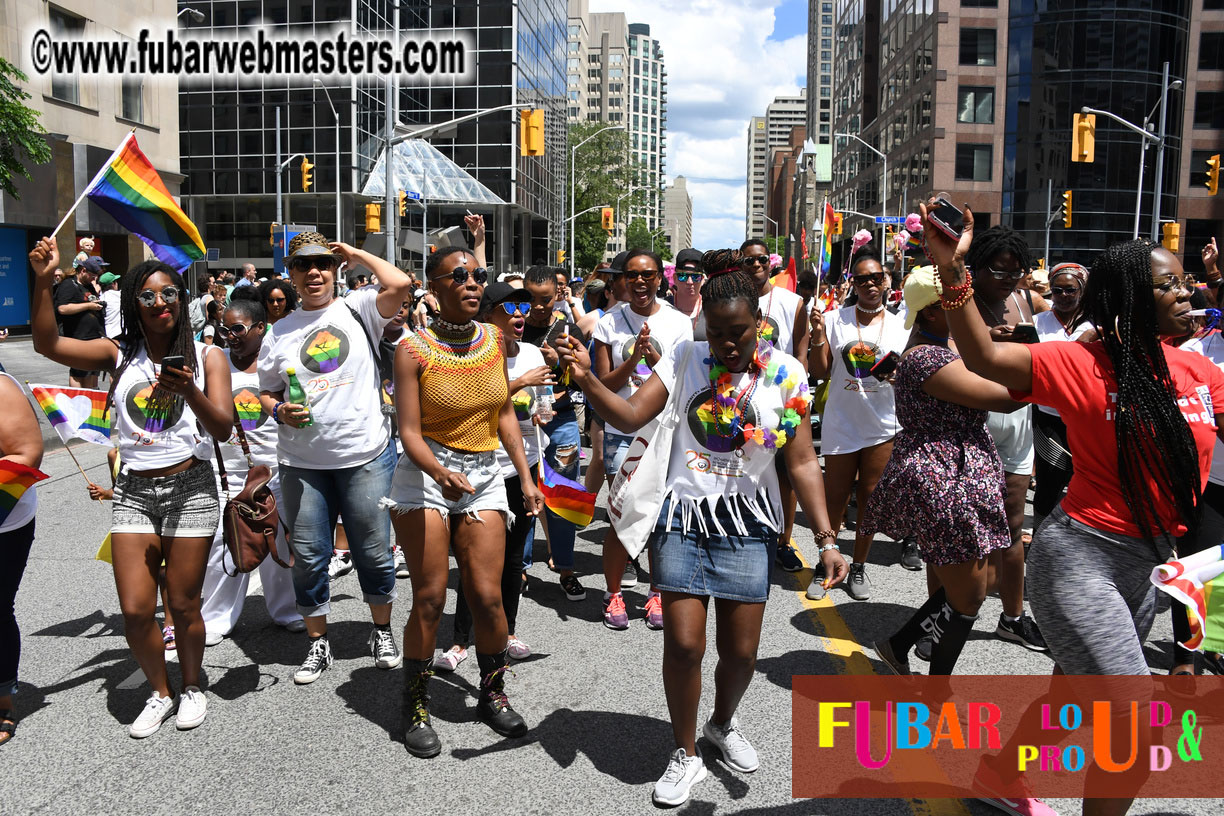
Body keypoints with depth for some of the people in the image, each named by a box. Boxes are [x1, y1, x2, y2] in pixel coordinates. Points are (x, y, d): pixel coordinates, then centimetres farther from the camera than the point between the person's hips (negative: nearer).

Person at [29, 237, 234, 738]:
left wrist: (189, 392, -24)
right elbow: (47, 344, -6)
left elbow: (223, 428, -7)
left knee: (183, 604, 5)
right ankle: (160, 693, 25)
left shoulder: (206, 357, 1)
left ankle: (192, 687, 29)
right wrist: (43, 282, -16)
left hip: (190, 489, -2)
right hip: (133, 491, 2)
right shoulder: (119, 355, 6)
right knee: (135, 611, 1)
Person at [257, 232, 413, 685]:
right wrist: (279, 410, -6)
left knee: (374, 553, 7)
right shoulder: (279, 332, 11)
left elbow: (400, 284, -15)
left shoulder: (357, 310, 3)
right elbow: (266, 392, 17)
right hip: (302, 463, 3)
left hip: (366, 456, -2)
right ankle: (318, 643, 26)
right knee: (308, 557, 8)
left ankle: (382, 633, 28)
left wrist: (357, 254, -1)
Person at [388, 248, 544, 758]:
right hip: (426, 475, -3)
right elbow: (410, 432, -14)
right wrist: (441, 473, -32)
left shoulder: (494, 339, 4)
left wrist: (526, 478, 8)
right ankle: (416, 708, 15)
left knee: (487, 597, 2)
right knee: (430, 599, -3)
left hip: (484, 476, 4)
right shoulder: (414, 350, -9)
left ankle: (493, 695, 24)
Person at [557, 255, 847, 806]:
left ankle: (723, 725, 40)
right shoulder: (685, 358, -1)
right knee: (683, 643, -2)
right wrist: (588, 380, -24)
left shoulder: (783, 373, -3)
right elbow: (630, 416, -6)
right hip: (683, 517, 0)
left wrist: (826, 540, -8)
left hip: (747, 522, 0)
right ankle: (685, 756, 22)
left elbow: (803, 462, -3)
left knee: (740, 650, 7)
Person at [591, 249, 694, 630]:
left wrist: (656, 360, -19)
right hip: (621, 431, 0)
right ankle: (613, 594, 18)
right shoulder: (609, 323, 1)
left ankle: (657, 594, 22)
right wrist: (633, 360, -17)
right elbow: (604, 384, -1)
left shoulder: (678, 323, 1)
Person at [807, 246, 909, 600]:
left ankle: (859, 567, 22)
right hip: (842, 422, -1)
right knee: (836, 497, 4)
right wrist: (818, 334, -14)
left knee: (870, 497, 9)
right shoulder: (834, 320, 0)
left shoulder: (901, 325, 4)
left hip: (883, 424, 1)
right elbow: (820, 373, -2)